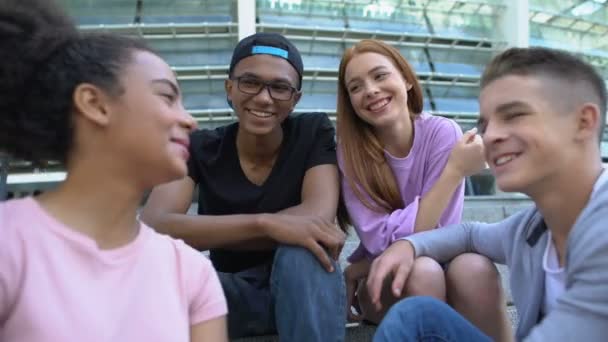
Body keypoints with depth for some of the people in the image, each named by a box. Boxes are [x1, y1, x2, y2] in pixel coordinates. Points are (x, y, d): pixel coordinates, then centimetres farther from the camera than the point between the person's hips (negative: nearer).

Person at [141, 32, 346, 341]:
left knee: (303, 248, -35)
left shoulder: (314, 133, -8)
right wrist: (265, 223, -38)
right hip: (231, 291, 1)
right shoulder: (200, 148, -7)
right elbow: (154, 225, -24)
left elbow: (320, 216, -24)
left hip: (304, 285, 0)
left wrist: (206, 235, -21)